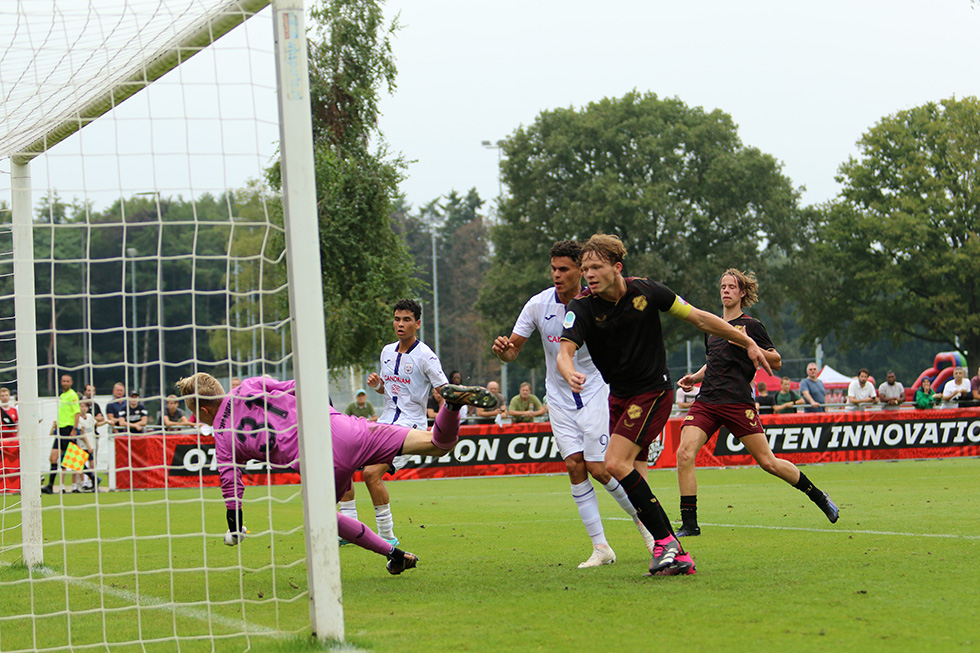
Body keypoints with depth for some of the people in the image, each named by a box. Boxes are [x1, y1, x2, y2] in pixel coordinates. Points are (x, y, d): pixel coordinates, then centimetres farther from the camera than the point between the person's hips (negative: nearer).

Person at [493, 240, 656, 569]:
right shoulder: (538, 304, -5)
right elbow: (513, 349, -1)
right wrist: (502, 349, -24)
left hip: (595, 393, -3)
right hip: (560, 397, 3)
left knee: (599, 469, -8)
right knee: (575, 466, -7)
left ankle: (643, 519, 18)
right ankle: (601, 547, -2)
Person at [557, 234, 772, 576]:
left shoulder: (646, 291, -13)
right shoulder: (582, 306, -11)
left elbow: (698, 317, -2)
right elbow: (565, 350, -25)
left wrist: (748, 343, 3)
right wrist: (570, 374, -49)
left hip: (653, 391, -5)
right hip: (618, 395, 5)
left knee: (617, 463, -20)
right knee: (628, 471, 1)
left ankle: (665, 540, -15)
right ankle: (677, 556, 6)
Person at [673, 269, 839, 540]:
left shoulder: (751, 326, 1)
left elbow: (776, 362, 2)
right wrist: (695, 377, 13)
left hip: (738, 403, -5)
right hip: (707, 401, 5)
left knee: (768, 462, -4)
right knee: (684, 453, -16)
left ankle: (818, 497, 18)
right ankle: (689, 524, -11)